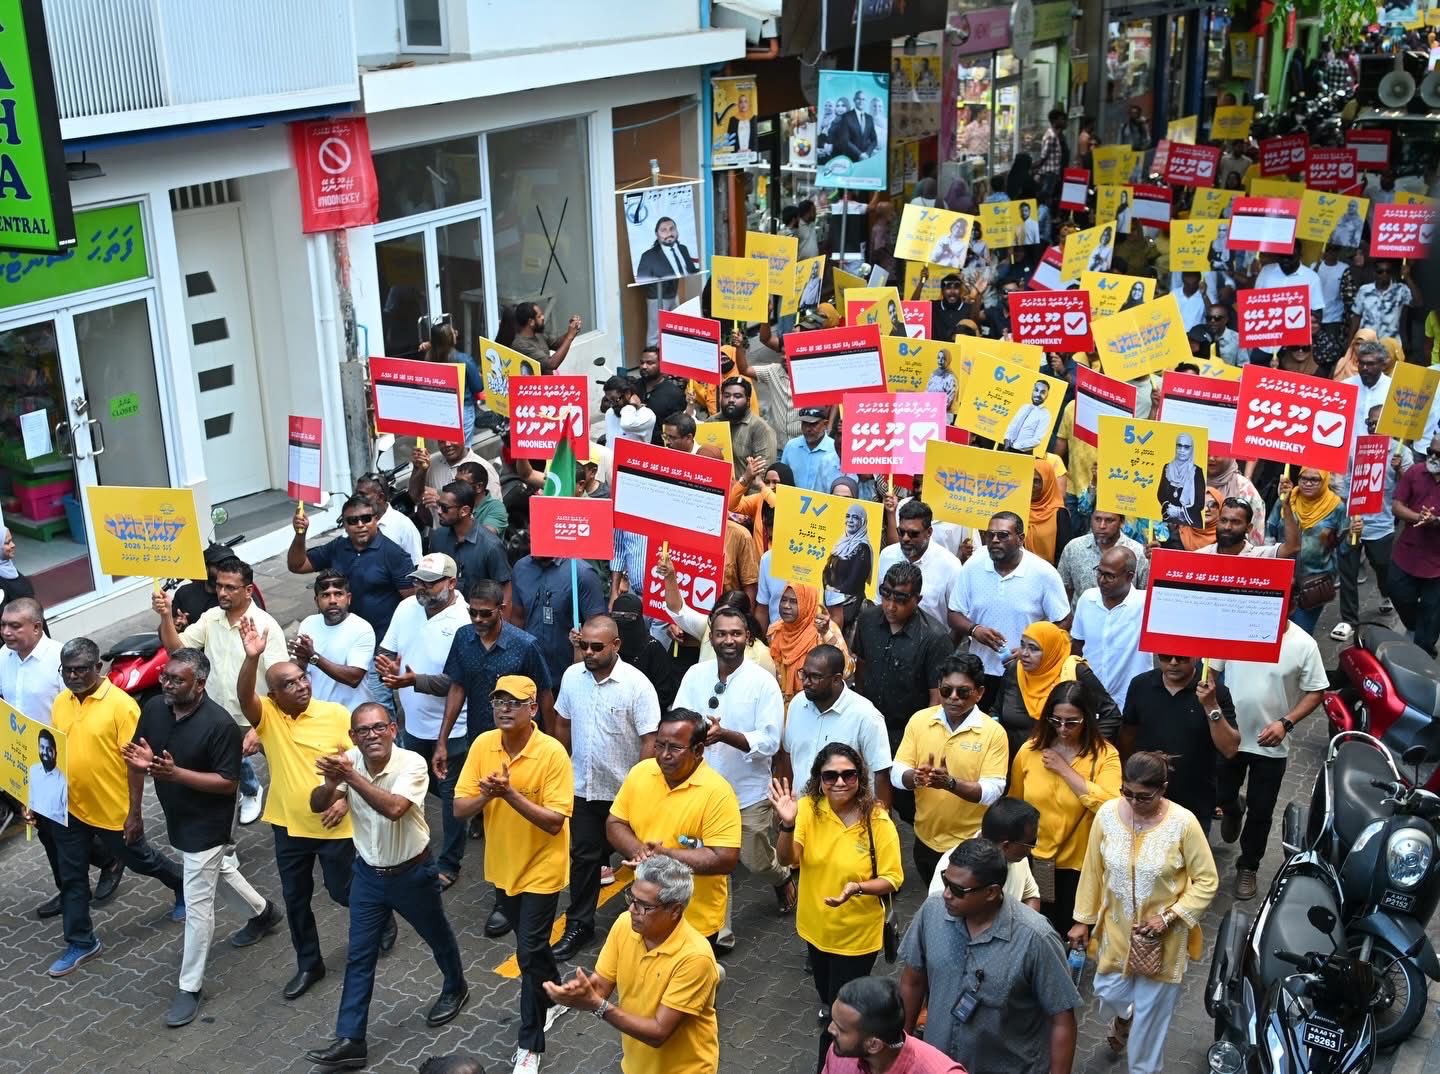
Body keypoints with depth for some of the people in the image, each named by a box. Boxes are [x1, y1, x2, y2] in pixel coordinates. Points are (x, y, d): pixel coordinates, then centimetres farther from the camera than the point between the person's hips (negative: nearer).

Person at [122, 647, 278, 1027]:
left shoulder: (219, 724, -28)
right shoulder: (154, 708, -9)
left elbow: (228, 783, -25)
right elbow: (138, 757, 4)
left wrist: (175, 772, -34)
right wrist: (135, 808, -2)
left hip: (207, 824, -8)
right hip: (176, 817, 8)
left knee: (197, 904, -1)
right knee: (220, 868, 29)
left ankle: (190, 986, 13)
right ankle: (264, 912, 54)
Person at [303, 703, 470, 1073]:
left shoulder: (412, 763, -26)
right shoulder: (348, 761, -12)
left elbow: (393, 808, -39)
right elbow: (316, 806, -15)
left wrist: (350, 776, -42)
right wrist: (331, 782, -36)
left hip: (412, 873, -3)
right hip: (368, 874, 3)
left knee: (438, 937, 20)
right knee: (359, 957, 5)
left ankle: (455, 988, 48)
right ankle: (350, 1040, 11)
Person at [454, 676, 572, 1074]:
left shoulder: (552, 753, -23)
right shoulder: (482, 745, -8)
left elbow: (554, 821, -25)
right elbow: (459, 808, -8)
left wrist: (509, 793, -33)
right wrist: (486, 794, -29)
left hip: (541, 869, -5)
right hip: (502, 865, 5)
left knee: (529, 953, -2)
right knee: (532, 943, 23)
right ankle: (554, 996, 48)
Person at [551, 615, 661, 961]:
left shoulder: (637, 684, -20)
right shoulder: (571, 676, -4)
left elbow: (650, 741, -17)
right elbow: (562, 724, 10)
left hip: (625, 790, -4)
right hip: (583, 787, 4)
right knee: (583, 857, 11)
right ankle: (579, 925, 23)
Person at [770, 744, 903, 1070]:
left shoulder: (877, 821, -22)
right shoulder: (809, 808, -15)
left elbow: (892, 879, -16)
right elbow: (788, 859, -24)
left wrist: (858, 888, -35)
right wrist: (787, 824, -43)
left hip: (857, 933, -4)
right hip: (816, 926, 4)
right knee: (826, 995, 28)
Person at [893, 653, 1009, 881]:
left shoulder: (993, 732, -13)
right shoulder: (919, 720, -4)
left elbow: (993, 791, -18)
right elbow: (896, 774, -5)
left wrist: (950, 783, -33)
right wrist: (916, 777, -27)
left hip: (971, 845, -3)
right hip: (926, 839, 3)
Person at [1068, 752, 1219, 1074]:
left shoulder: (1184, 823, -23)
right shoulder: (1107, 814, -14)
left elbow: (1206, 881, -13)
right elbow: (1092, 870, -2)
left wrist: (1169, 916, -21)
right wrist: (1083, 919, 3)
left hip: (1162, 936, -3)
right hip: (1117, 927, 3)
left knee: (1151, 1010, 12)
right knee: (1107, 991, 19)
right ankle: (1124, 1016, 56)